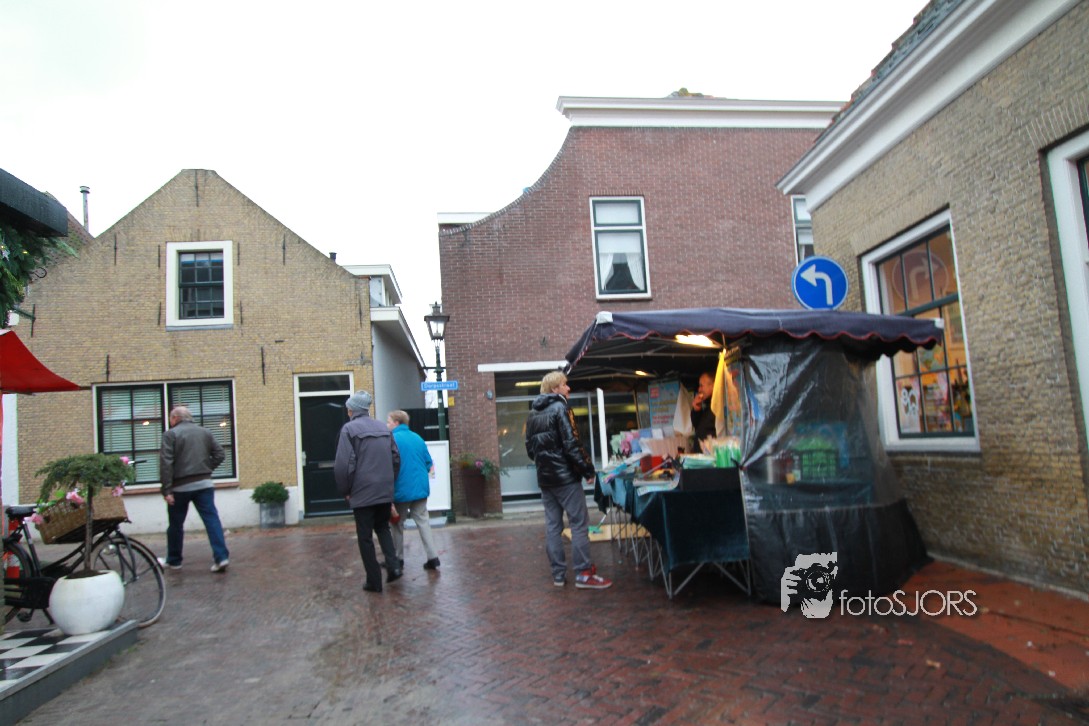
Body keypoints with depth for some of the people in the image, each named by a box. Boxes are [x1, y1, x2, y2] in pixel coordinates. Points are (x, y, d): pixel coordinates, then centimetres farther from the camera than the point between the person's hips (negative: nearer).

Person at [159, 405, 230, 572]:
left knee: (176, 524, 13)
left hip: (181, 486, -3)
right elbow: (220, 454, 6)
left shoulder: (170, 434, -4)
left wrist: (166, 490, -12)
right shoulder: (205, 432, 10)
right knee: (212, 519, -1)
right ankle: (221, 557, -9)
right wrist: (206, 469, 12)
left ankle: (173, 561, 27)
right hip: (205, 484, 3)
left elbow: (165, 463, -12)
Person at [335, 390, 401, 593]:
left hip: (362, 492, -5)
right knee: (383, 527, 23)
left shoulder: (349, 429, -8)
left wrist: (345, 491, -1)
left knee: (365, 537, 6)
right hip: (385, 491, 5)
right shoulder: (383, 428, 10)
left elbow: (343, 464, -13)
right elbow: (396, 458, 12)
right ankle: (393, 565, 6)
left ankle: (374, 581, 11)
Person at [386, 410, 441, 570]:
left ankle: (398, 559, 21)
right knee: (423, 521, 9)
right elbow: (429, 464, 10)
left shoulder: (392, 439, -11)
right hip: (421, 489, 5)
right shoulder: (418, 438, 7)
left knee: (397, 524, 12)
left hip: (401, 490, -5)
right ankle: (432, 557, 2)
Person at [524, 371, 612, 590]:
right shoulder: (560, 408, -11)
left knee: (552, 525, 8)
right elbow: (571, 444, -17)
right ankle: (584, 574, -2)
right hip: (565, 476, -8)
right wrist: (588, 470, -11)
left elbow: (530, 448, 18)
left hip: (545, 477, 8)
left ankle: (558, 574, 12)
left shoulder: (533, 414, 14)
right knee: (579, 523, -3)